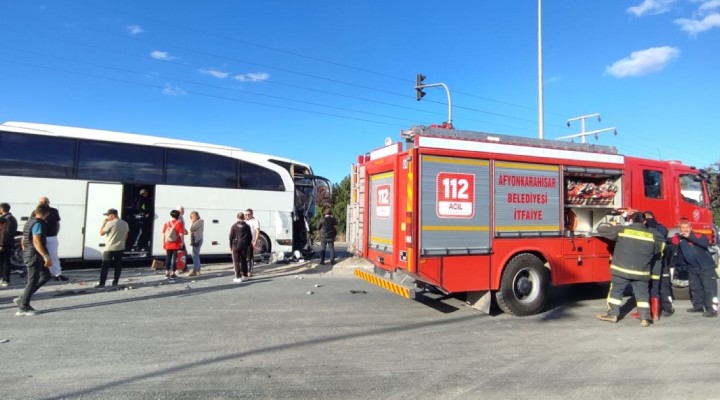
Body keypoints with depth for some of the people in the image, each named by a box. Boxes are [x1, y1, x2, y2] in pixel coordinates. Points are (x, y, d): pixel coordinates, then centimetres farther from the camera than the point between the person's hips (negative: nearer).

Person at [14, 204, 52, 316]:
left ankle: (22, 299, 16)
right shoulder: (38, 223, -18)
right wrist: (46, 256, -28)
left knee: (45, 276, 15)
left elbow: (23, 240, 20)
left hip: (28, 254, 10)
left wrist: (25, 253, 29)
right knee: (32, 281, -2)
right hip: (35, 255, -10)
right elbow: (36, 242, -26)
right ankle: (23, 307, 6)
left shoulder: (30, 221, 13)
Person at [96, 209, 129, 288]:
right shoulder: (125, 224, 7)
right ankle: (115, 282, 14)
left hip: (110, 248, -6)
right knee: (118, 266, 10)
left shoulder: (110, 223, -14)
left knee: (104, 266, 2)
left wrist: (104, 223, 2)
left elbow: (101, 233, -5)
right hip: (120, 248, 6)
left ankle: (102, 283, 2)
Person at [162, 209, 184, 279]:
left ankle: (167, 273, 16)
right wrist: (182, 242, -6)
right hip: (176, 244, -4)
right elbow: (181, 234, -11)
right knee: (174, 258, 1)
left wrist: (163, 243, 12)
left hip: (168, 244, 4)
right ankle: (173, 273, 1)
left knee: (168, 258, 12)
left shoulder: (166, 224, 7)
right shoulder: (179, 223, -6)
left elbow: (163, 234, 6)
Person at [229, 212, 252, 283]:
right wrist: (248, 244, 15)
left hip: (236, 246, -3)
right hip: (244, 246, 3)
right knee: (244, 260, 16)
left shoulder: (234, 226, -4)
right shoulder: (247, 226, 2)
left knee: (236, 261, 1)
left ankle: (238, 277, -3)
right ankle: (244, 275, 25)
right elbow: (250, 237, 4)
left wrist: (231, 246, 6)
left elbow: (231, 237, -2)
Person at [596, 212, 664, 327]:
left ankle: (612, 314, 14)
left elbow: (601, 229, -1)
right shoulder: (651, 235, 2)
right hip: (641, 272, 2)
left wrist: (612, 226, 18)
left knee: (616, 291, 10)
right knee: (642, 294, 12)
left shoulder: (622, 230, -7)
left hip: (622, 270, -2)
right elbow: (661, 247, 19)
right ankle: (645, 318, 10)